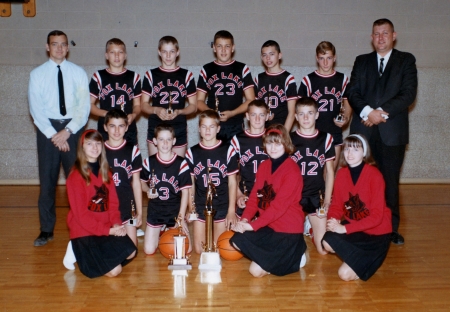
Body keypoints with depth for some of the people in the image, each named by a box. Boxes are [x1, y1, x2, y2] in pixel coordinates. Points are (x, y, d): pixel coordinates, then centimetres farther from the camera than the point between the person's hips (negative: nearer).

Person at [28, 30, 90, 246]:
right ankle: (46, 230, 13)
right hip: (47, 128, 0)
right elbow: (36, 109, -3)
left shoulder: (78, 73, 4)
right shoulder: (37, 74, 3)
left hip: (73, 128, 0)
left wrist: (67, 131, -12)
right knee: (47, 180, 3)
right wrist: (53, 135, -11)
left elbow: (84, 107, -1)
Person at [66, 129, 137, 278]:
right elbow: (80, 213, -15)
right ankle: (80, 252, 8)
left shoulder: (105, 171, 10)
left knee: (130, 252, -8)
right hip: (84, 231, -7)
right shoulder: (76, 176, -13)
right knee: (114, 270, -15)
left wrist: (116, 224, -10)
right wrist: (107, 230, -18)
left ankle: (98, 254, 11)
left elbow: (113, 202, 8)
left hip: (107, 228, 7)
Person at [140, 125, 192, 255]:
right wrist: (148, 190, -16)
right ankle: (161, 231, 31)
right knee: (149, 250, 1)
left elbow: (185, 191, -9)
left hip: (175, 211, -1)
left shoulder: (181, 163, -11)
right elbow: (142, 182, 8)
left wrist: (181, 216, -12)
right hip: (155, 211, 1)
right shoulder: (149, 162, -6)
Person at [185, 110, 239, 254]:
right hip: (200, 207, 2)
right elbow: (190, 183, 5)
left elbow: (232, 182, -3)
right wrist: (190, 208, 1)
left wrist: (231, 210, -5)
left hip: (222, 207, -1)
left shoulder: (228, 150, -6)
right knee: (199, 250, 6)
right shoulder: (192, 152, 0)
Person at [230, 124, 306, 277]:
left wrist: (253, 225, -28)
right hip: (268, 225, 8)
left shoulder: (292, 170, -17)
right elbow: (254, 196, 4)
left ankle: (295, 257, 9)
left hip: (288, 229, -8)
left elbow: (279, 205, -23)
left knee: (257, 270, -13)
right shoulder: (264, 166, 7)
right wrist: (245, 219, -13)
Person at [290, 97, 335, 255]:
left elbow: (330, 172, 4)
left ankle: (310, 226, 30)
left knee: (322, 247, -1)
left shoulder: (325, 139, 0)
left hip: (316, 196, 1)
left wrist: (327, 201, -1)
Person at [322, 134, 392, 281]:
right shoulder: (341, 173, -2)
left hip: (376, 232, -5)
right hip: (353, 226, 6)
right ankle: (361, 255, 2)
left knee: (346, 274, -18)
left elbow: (376, 216, -22)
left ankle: (371, 257, 11)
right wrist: (333, 220, -21)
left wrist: (344, 228, -28)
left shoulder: (374, 175, -19)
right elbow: (336, 205, 3)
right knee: (327, 242, -26)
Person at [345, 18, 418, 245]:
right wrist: (367, 111, -13)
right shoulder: (361, 61, 15)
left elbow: (409, 93, -2)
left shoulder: (406, 60, 9)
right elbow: (352, 91, 4)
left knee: (390, 180, 2)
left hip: (393, 130, -1)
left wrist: (383, 112, -12)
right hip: (363, 128, 1)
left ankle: (391, 228, 13)